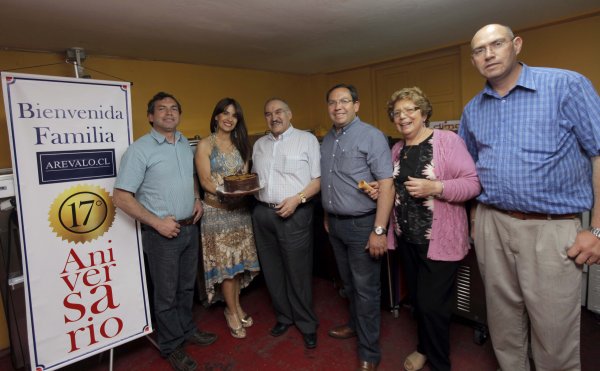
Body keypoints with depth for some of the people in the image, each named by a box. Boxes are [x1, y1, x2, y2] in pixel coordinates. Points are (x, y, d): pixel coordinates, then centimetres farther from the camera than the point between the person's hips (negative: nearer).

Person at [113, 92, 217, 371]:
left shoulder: (185, 144, 7)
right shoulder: (140, 149, -13)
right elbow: (121, 197, -15)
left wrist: (197, 198, 5)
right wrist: (157, 222, -18)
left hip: (190, 228, 6)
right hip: (162, 232, -6)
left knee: (187, 286, 21)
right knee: (166, 294, 10)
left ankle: (187, 329, 41)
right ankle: (171, 346, 29)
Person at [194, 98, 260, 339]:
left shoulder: (240, 144, 11)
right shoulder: (205, 145, -3)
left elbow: (245, 176, 9)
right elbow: (205, 181, -10)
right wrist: (226, 193, -25)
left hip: (240, 208, 5)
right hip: (217, 210, -4)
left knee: (238, 260, 11)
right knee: (225, 262, 3)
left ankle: (235, 305, 29)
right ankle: (232, 312, 19)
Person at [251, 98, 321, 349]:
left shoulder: (307, 140, -1)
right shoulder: (259, 144, 15)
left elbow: (318, 179, -6)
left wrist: (297, 199, -18)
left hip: (295, 214, -5)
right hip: (263, 214, 5)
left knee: (298, 272, 3)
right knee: (272, 270, 14)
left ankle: (307, 324, 23)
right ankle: (284, 317, 33)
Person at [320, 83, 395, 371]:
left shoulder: (371, 136, -13)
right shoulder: (327, 140, 9)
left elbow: (387, 185, -19)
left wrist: (379, 230, -23)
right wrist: (327, 216, 15)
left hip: (362, 224, -6)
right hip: (335, 224, 7)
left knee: (366, 289, 4)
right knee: (348, 282, 21)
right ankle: (355, 324, 43)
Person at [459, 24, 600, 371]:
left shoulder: (567, 85, -5)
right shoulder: (473, 109, 10)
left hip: (551, 228, -4)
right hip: (491, 225, 5)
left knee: (555, 334, 5)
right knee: (503, 320, 17)